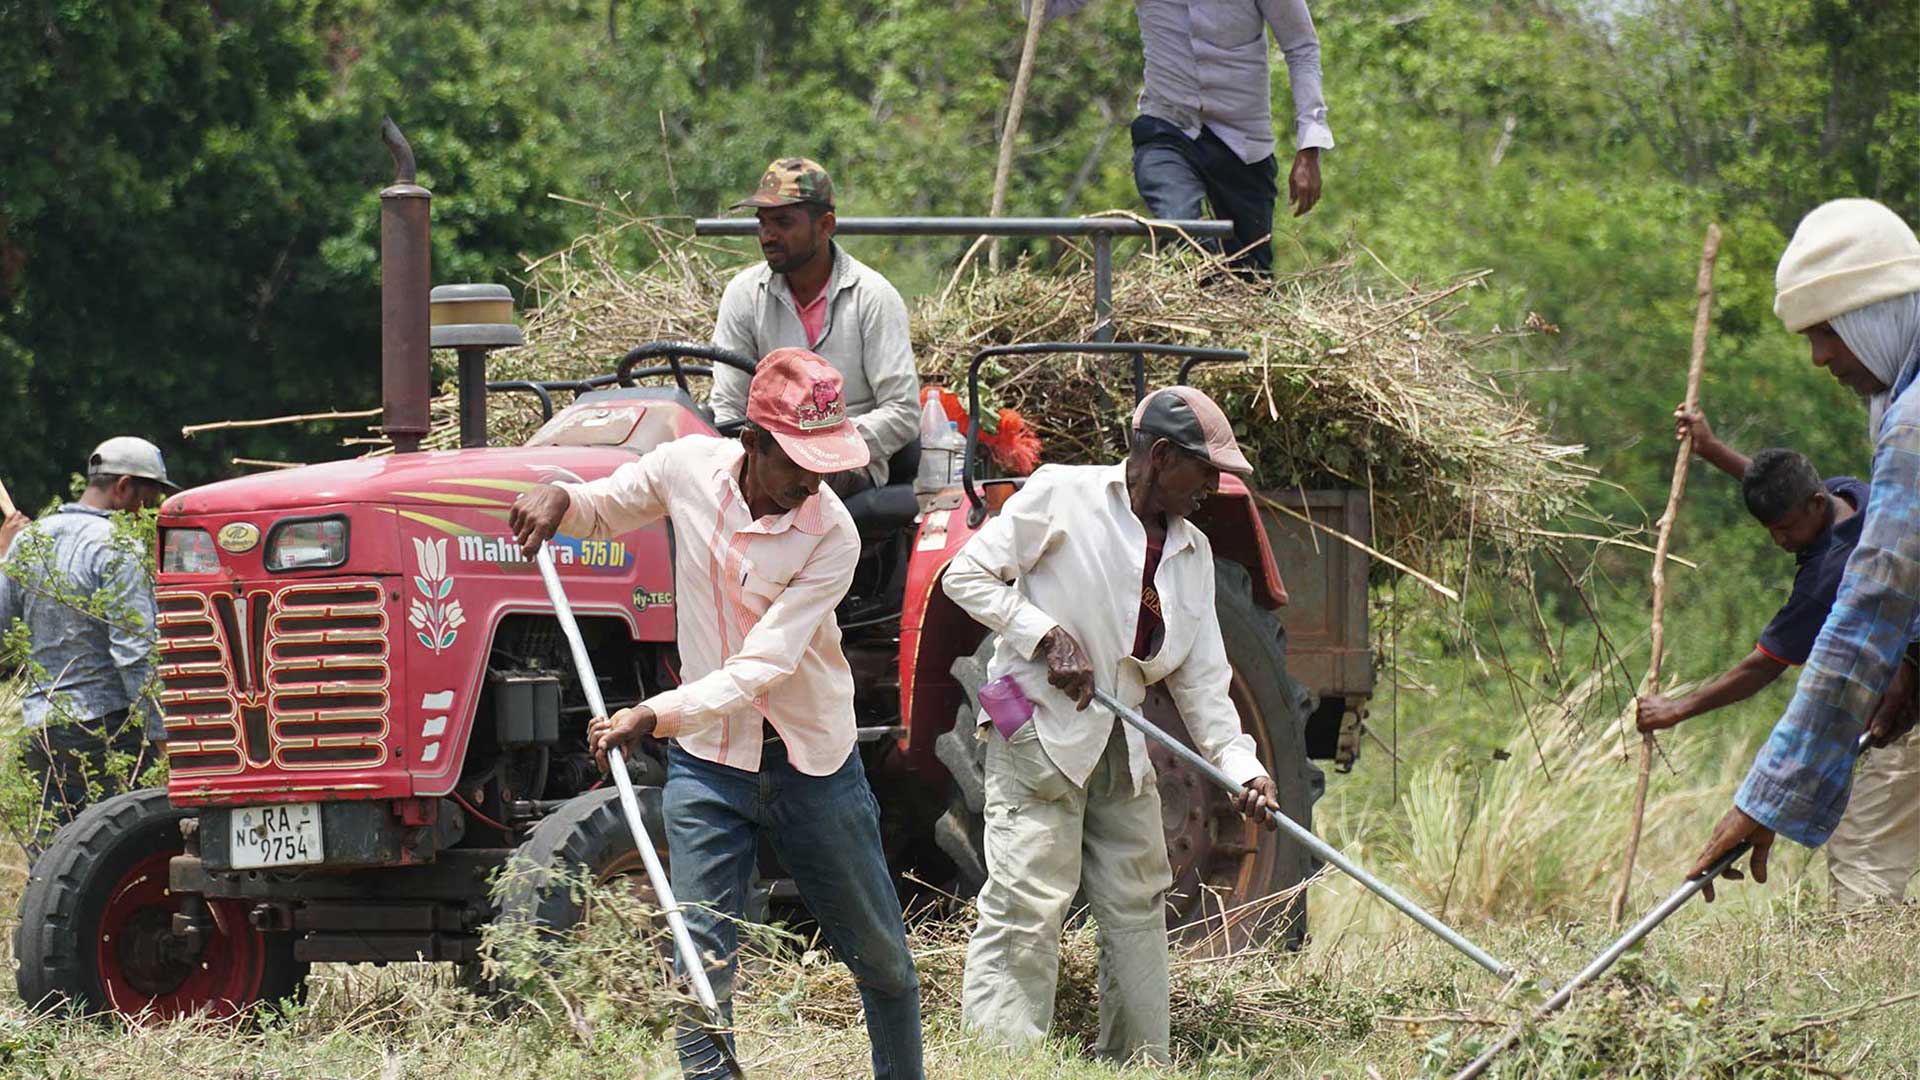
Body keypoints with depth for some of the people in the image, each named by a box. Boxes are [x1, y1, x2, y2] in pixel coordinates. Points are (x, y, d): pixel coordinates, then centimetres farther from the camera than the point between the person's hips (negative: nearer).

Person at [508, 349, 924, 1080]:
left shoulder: (831, 535, -20)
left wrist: (655, 716, -39)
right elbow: (606, 510, 12)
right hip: (709, 757, 1)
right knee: (702, 960, -9)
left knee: (882, 959, 11)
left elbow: (764, 666, -27)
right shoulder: (689, 468, -10)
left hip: (813, 763, -1)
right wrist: (559, 499, -12)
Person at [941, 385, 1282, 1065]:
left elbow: (1200, 678, 10)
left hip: (1122, 746, 7)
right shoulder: (1061, 495, -8)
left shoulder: (1192, 553, 11)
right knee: (1028, 900, -14)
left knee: (1136, 906, 10)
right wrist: (1048, 637, -17)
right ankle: (1003, 1057, -16)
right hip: (1037, 728, -7)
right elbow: (968, 576, -6)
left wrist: (1241, 767, -3)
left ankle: (1139, 1061, 19)